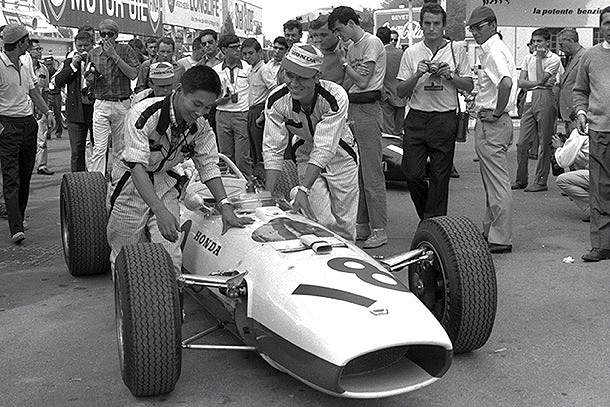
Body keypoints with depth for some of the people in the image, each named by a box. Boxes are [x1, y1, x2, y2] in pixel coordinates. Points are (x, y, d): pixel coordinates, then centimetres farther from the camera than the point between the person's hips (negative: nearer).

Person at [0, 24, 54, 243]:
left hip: (28, 123, 8)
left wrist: (47, 111, 9)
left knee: (25, 177, 11)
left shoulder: (24, 67, 13)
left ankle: (19, 217, 25)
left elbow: (34, 93, 21)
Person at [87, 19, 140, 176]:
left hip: (123, 105, -1)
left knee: (120, 148, 6)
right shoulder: (93, 53, 9)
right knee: (99, 149, -8)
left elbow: (133, 74, -11)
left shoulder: (126, 50, 3)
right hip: (101, 105, 1)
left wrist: (114, 55, -13)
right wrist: (91, 76, -5)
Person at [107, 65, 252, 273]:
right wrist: (160, 211, -44)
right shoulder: (143, 115, -27)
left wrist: (225, 207, -17)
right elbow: (137, 166, -33)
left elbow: (208, 166, -4)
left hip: (165, 184, 4)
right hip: (131, 184, -3)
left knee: (170, 257, -12)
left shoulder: (200, 126, -10)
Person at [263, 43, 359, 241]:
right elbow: (273, 149, -20)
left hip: (340, 156, -1)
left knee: (345, 223, 4)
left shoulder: (336, 96, -32)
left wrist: (304, 189, -43)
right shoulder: (276, 100, -22)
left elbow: (324, 150, -36)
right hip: (306, 156, 2)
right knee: (323, 222, -9)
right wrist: (267, 194, -29)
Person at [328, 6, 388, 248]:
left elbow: (362, 81, -13)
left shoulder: (372, 43, -7)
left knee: (371, 173, -8)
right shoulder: (351, 47, 18)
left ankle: (379, 230, -4)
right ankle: (362, 225, 18)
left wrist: (345, 64, -1)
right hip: (351, 108, 9)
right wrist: (350, 72, -1)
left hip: (367, 109, -9)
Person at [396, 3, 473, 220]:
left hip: (445, 119, -1)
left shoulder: (457, 51, 6)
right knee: (413, 174, -1)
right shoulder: (411, 53, 7)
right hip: (416, 118, 1)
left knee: (440, 176, 1)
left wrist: (450, 76, -10)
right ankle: (426, 218, 23)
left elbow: (469, 86, 7)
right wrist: (417, 75, -12)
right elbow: (401, 91, 4)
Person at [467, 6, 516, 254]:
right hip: (489, 123, 11)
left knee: (497, 183, -6)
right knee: (493, 183, 17)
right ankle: (490, 231, 28)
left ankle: (501, 240, 0)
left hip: (491, 124, -11)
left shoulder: (494, 51, -15)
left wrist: (496, 113, -23)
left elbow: (506, 83, -33)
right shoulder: (491, 50, 17)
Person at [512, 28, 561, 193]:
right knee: (522, 143, 3)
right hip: (530, 99, 6)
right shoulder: (529, 57, 17)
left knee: (544, 143, -2)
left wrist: (539, 58, -6)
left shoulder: (554, 59, 0)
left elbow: (541, 79, -13)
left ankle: (541, 181, 3)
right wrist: (539, 83, -6)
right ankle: (521, 180, 12)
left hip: (544, 99, -6)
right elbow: (521, 82, 8)